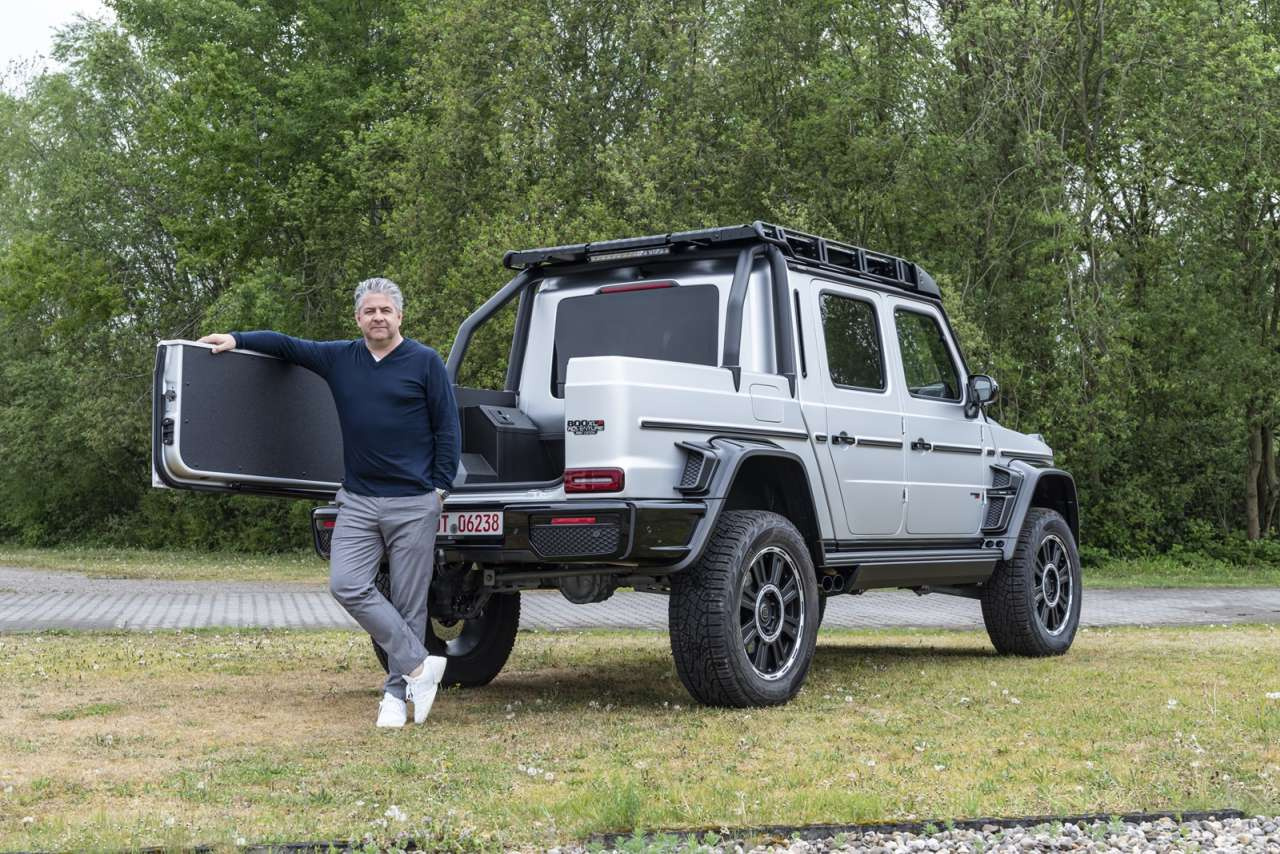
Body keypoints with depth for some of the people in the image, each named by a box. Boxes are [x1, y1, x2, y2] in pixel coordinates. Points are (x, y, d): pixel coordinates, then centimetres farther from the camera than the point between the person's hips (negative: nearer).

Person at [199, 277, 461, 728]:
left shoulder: (425, 362, 0)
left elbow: (447, 429, 0)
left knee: (408, 603, 0)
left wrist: (440, 488, -3)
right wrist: (236, 340, 11)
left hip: (413, 504, -4)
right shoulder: (340, 358, 10)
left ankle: (397, 693, 11)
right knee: (347, 586, -12)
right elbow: (286, 345, 22)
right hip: (358, 501, 4)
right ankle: (418, 666, -6)